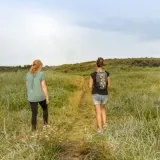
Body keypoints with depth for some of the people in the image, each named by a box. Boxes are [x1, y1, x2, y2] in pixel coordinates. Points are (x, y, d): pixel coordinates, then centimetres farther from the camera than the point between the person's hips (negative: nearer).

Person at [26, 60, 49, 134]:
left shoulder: (28, 74, 0)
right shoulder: (41, 74, -13)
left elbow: (27, 86, 6)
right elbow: (44, 86, -14)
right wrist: (47, 97, -6)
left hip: (32, 97, 3)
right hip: (41, 96, -3)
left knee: (34, 114, 10)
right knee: (45, 109, 25)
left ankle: (34, 130, 11)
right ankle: (45, 123, 33)